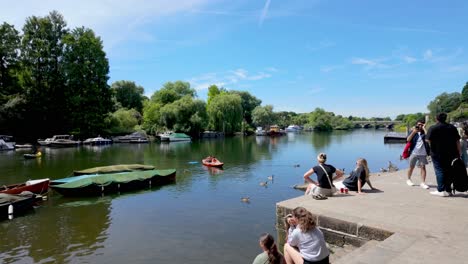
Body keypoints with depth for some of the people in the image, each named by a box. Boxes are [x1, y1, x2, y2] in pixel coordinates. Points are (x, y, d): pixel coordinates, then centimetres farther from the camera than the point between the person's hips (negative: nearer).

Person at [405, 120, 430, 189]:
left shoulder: (424, 132, 6)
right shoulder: (413, 132, 6)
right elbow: (408, 140, -8)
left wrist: (424, 129, -9)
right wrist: (414, 131, -11)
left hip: (423, 153, 0)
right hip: (413, 153, 0)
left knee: (423, 167, -3)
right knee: (411, 167, 10)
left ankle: (423, 182, -2)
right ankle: (408, 179, 26)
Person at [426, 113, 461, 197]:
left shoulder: (433, 128, -7)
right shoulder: (452, 128, 9)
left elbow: (429, 140, -13)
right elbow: (457, 141, 7)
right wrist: (459, 153, 10)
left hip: (437, 153, -5)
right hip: (451, 154, 5)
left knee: (440, 171, -1)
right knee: (449, 171, 12)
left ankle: (441, 190, -2)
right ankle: (448, 190, 16)